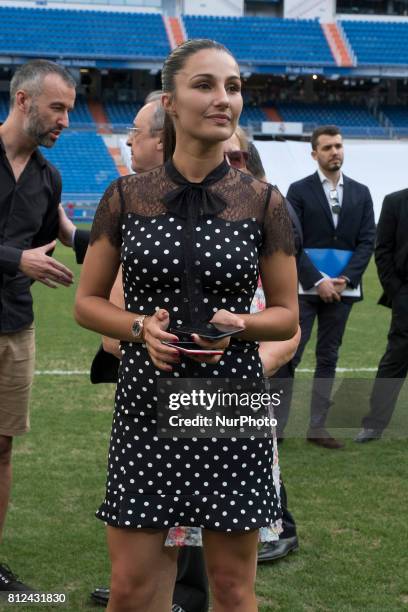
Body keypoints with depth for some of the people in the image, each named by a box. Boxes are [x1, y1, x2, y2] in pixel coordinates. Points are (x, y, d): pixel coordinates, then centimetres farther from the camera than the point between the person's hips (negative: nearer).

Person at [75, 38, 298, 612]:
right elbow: (88, 301, 7)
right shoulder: (126, 196, 1)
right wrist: (141, 327, -12)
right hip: (147, 401, 0)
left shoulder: (264, 202, 0)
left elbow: (287, 315, 7)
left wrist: (237, 325, -14)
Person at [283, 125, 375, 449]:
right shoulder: (299, 190, 0)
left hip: (342, 288, 3)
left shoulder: (361, 193, 10)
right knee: (289, 355, -4)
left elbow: (367, 241, 4)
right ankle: (277, 423, 3)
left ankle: (318, 427, 13)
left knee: (328, 358, 7)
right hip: (304, 288, -3)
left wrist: (345, 279, -9)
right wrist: (318, 281, -14)